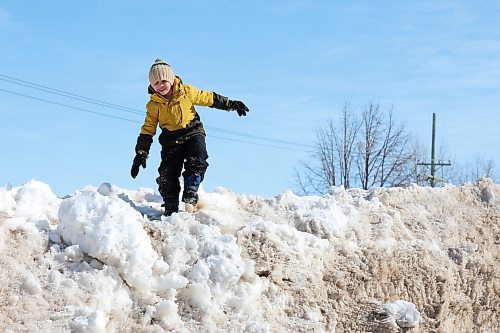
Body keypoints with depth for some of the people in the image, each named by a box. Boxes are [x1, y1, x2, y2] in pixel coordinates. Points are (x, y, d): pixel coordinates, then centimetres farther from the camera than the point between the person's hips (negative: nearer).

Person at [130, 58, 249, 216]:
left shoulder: (186, 92, -6)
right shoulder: (153, 106, -5)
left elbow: (209, 98, 6)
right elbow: (147, 131, -1)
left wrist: (232, 104, 9)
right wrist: (141, 154, -8)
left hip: (193, 133, 0)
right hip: (171, 141, 0)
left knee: (197, 162, -25)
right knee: (167, 173, -8)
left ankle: (190, 195, -22)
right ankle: (171, 209, 2)